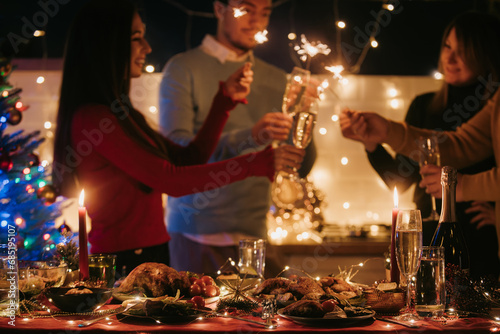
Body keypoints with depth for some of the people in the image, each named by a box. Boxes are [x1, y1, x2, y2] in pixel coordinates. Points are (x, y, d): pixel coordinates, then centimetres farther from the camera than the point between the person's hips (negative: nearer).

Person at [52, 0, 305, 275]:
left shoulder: (118, 114, 16)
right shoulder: (92, 119, -15)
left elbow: (189, 159, 16)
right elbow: (170, 180, -18)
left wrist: (226, 98, 10)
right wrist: (259, 163, -16)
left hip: (152, 253, 9)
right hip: (123, 263, -9)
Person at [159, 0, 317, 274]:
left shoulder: (275, 80, 13)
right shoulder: (183, 69, -1)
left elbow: (302, 168, 9)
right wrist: (249, 137, -26)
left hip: (254, 231, 4)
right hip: (197, 234, -4)